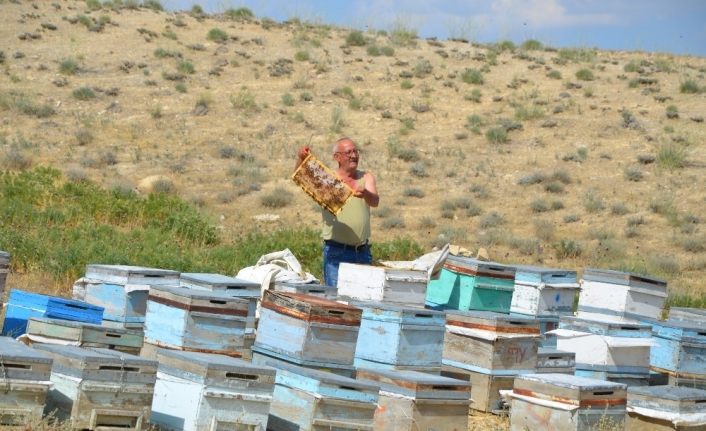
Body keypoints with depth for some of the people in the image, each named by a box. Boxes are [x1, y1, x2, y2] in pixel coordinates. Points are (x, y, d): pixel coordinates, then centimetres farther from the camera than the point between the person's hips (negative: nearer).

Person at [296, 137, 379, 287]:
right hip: (336, 252, -3)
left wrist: (366, 194, -33)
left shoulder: (366, 177, 8)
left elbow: (375, 201, -9)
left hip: (363, 252, 3)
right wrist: (302, 160, -34)